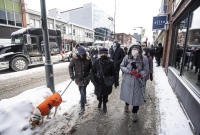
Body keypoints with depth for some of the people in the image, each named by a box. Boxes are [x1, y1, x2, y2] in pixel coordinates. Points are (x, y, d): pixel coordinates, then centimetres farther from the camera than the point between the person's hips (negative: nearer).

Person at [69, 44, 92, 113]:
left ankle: (82, 105, 14)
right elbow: (70, 66, -1)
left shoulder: (88, 58, -12)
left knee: (83, 91, -3)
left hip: (86, 77, -1)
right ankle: (84, 100, 46)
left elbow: (91, 67, 1)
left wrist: (90, 74, -11)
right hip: (78, 77, 2)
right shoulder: (75, 58, -15)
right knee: (81, 91, 18)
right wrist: (71, 74, -12)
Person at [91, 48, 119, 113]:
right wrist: (93, 80, -12)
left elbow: (114, 73, -6)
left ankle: (104, 105, 43)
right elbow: (93, 72, -1)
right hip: (98, 82, 1)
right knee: (98, 94, 16)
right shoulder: (97, 62, -7)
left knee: (105, 94, 15)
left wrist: (116, 82, -6)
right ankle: (100, 101, 51)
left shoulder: (110, 62, -11)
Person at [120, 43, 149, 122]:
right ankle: (126, 104, 55)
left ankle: (134, 113, 31)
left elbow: (146, 70, -3)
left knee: (136, 97, 6)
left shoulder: (144, 59, -8)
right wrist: (129, 71, -18)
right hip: (127, 80, 1)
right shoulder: (127, 57, -6)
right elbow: (122, 66, -3)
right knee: (126, 94, 19)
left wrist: (141, 74, -24)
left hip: (138, 81, -1)